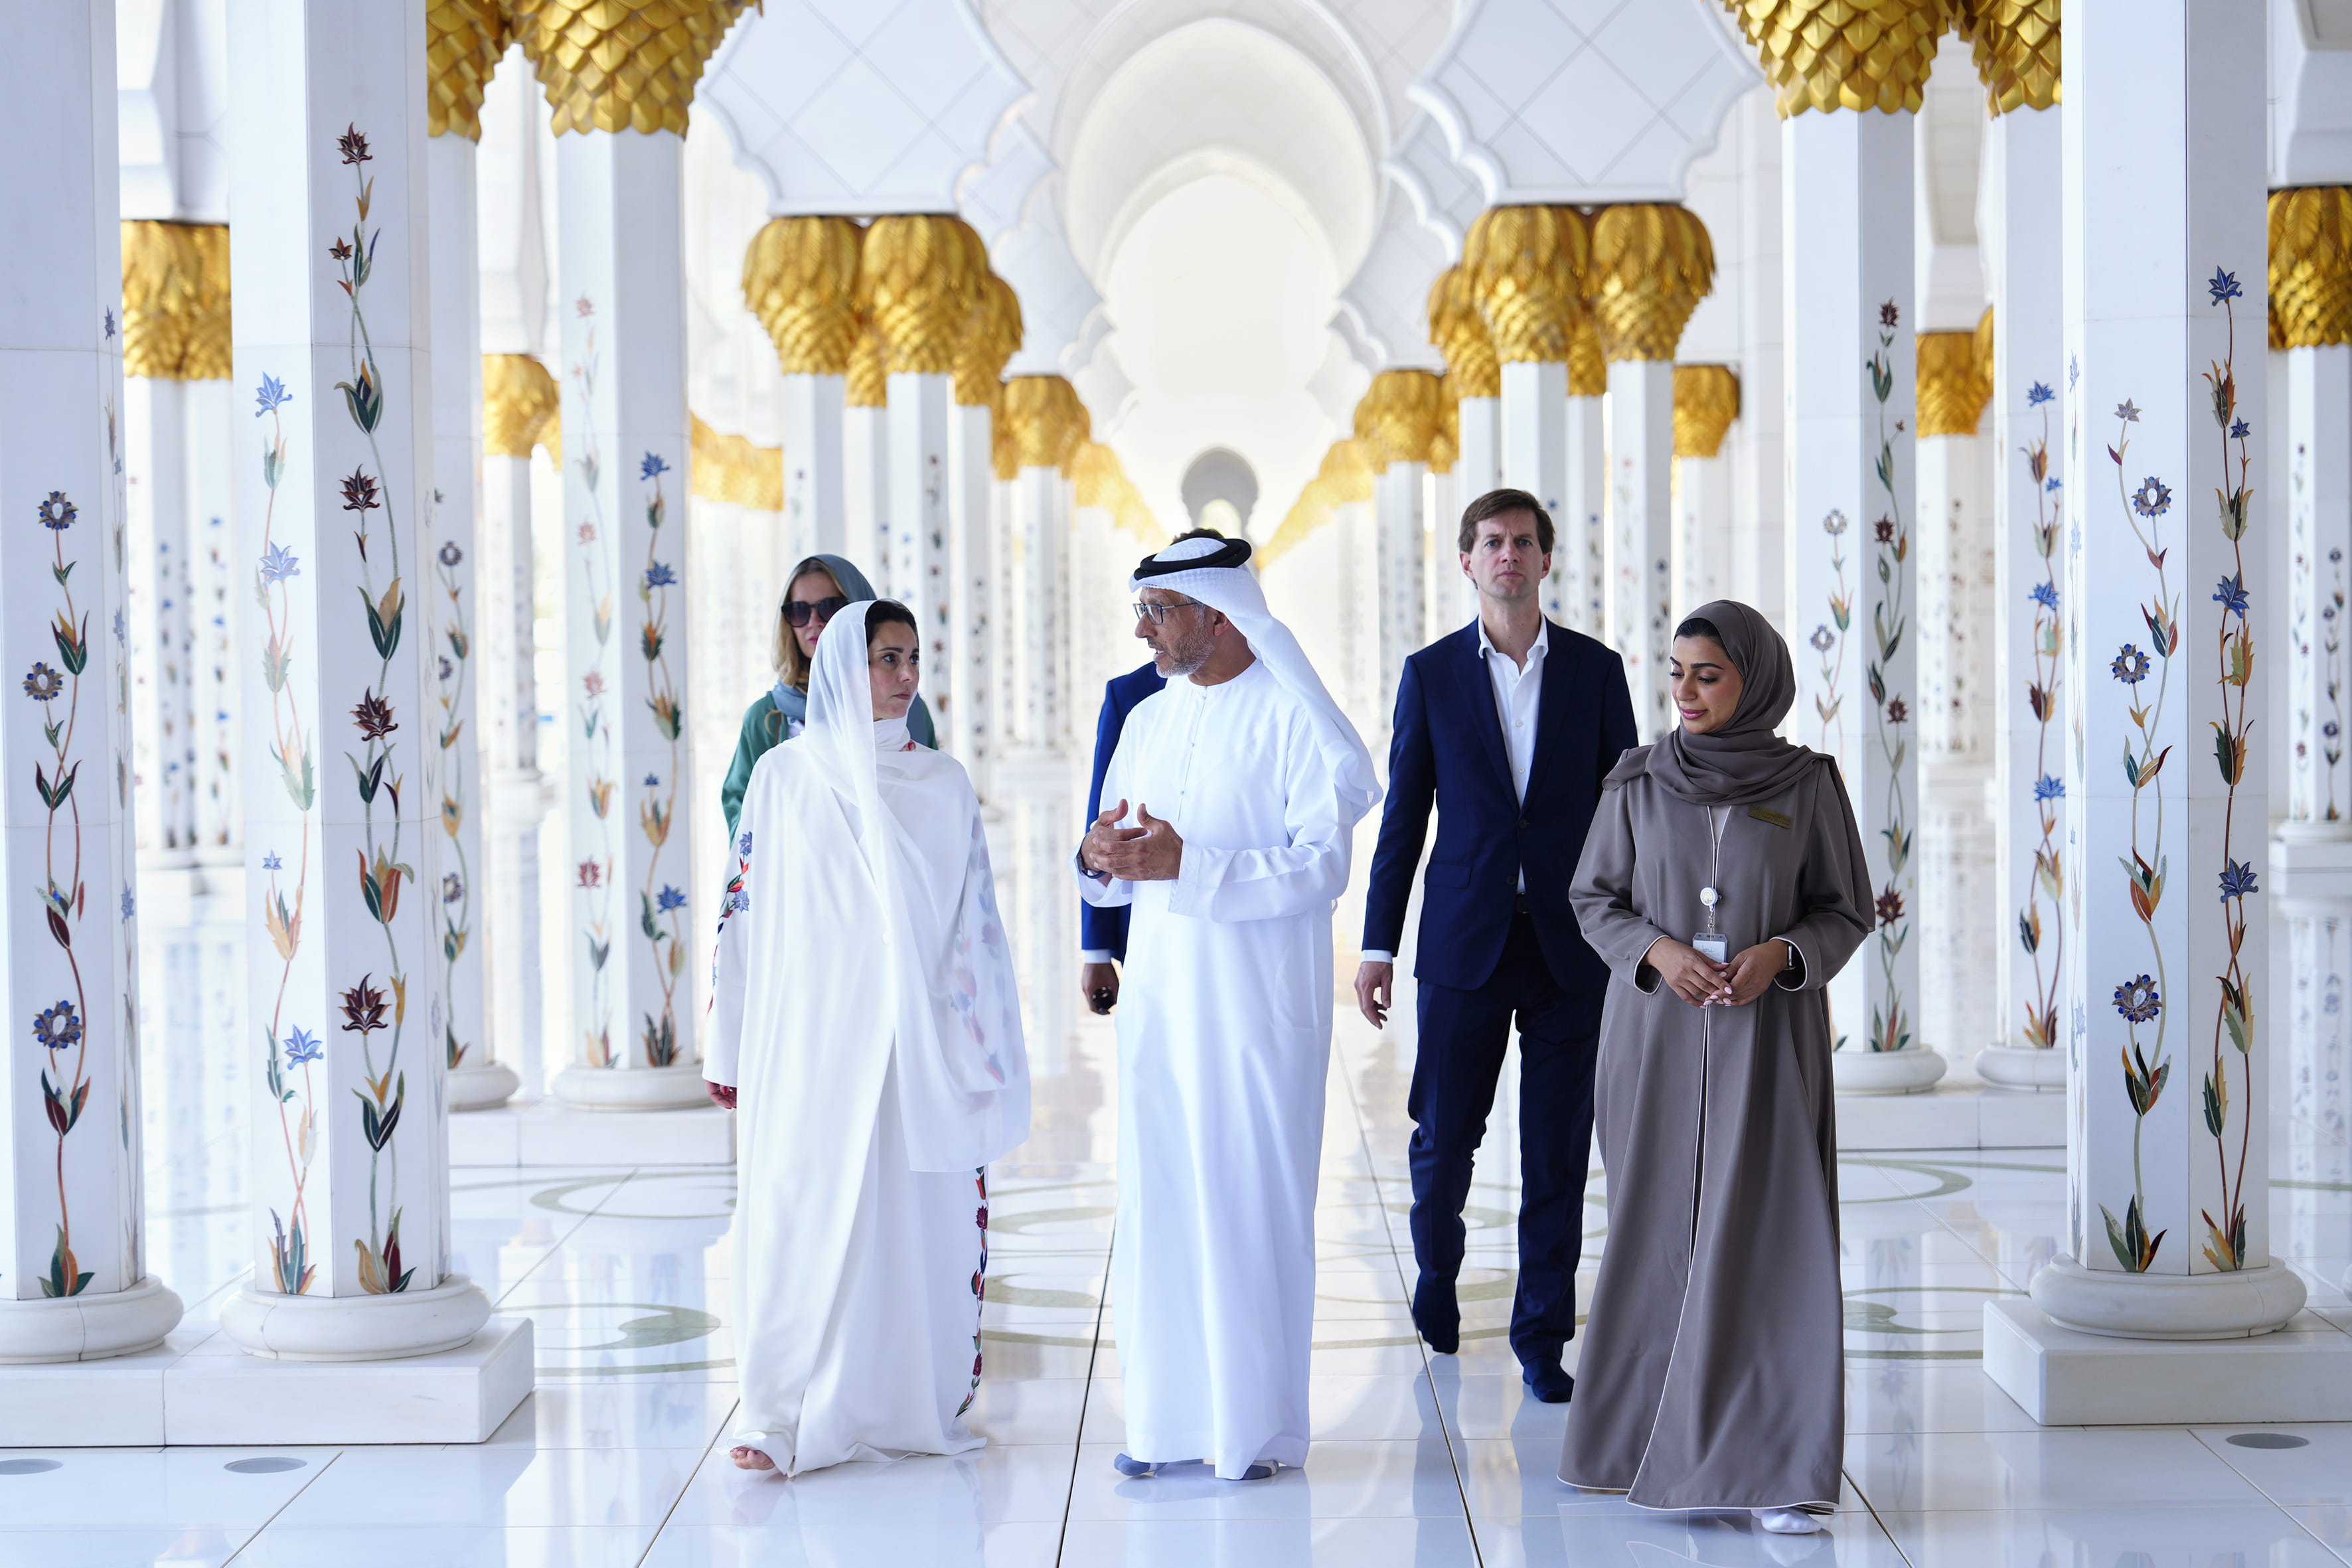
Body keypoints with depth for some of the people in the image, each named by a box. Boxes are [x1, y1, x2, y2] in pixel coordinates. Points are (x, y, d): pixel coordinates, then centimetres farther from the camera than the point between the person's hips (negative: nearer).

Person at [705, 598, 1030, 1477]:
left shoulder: (943, 783, 7)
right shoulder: (783, 777, 3)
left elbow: (974, 921, 8)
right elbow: (746, 912, 4)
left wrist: (985, 1047, 4)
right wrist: (731, 1049, 2)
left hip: (917, 1041, 2)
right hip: (812, 1040, -1)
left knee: (918, 1214, 2)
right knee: (804, 1213, -4)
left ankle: (911, 1402, 13)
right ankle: (786, 1413, 1)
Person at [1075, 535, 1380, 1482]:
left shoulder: (1293, 717, -7)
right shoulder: (1147, 722, 14)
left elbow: (1322, 864, -15)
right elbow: (1110, 876, 18)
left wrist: (1184, 864, -21)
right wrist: (1099, 858, -6)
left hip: (1257, 1003, -6)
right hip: (1159, 997, 6)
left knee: (1253, 1203, -3)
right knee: (1157, 1202, 5)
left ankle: (1258, 1426, 5)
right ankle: (1167, 1416, 12)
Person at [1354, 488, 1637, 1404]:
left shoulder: (1596, 669, 5)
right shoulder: (1431, 674, 4)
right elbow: (1403, 817, 5)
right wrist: (1378, 945, 2)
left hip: (1570, 945, 0)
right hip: (1464, 944, 0)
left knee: (1558, 1152, 2)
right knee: (1443, 1138, 5)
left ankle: (1542, 1338, 12)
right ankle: (1437, 1278, 34)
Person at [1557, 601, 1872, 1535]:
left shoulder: (1809, 785, 0)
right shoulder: (1640, 782, 3)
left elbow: (1848, 911, 4)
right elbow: (1593, 898, 7)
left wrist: (1783, 953, -15)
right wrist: (1658, 950, -12)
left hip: (1769, 1038, -1)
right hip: (1658, 1035, 1)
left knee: (1768, 1237, -8)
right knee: (1659, 1231, 4)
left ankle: (1774, 1466, -6)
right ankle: (1647, 1435, 19)